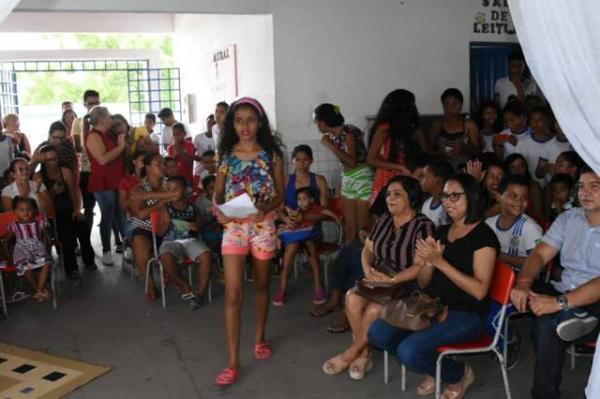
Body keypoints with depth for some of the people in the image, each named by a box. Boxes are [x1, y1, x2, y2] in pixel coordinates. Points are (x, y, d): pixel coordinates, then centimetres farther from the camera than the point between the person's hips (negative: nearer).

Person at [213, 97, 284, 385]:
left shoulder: (272, 154, -2)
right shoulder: (226, 154, 2)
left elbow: (280, 194, 0)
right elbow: (218, 192, 6)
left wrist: (265, 207, -21)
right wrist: (219, 210, -15)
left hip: (263, 226, 0)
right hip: (233, 226, 0)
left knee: (261, 285, 16)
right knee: (233, 292, -5)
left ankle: (260, 337, 38)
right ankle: (233, 362, -1)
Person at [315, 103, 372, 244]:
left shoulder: (348, 133, -17)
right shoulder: (332, 135, 2)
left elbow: (352, 162, -25)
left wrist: (330, 145, -21)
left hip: (362, 178, -7)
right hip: (347, 179, 7)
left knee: (362, 226, -5)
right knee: (349, 225, 8)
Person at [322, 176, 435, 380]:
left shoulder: (423, 226, -12)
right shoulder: (383, 220, 9)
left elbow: (420, 267, -18)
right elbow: (367, 250, 13)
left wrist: (391, 280, -26)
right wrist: (368, 270, -8)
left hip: (407, 286, -5)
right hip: (379, 281, 6)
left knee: (374, 310, -29)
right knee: (353, 298, -23)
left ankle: (349, 355, -5)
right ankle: (364, 353, -7)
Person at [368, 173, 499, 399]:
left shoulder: (483, 236, -11)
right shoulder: (442, 231, 11)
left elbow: (479, 291, -20)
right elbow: (423, 284, 11)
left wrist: (440, 262, -23)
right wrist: (428, 261, -11)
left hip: (466, 315, -7)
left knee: (408, 351, -26)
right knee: (377, 333, -9)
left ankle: (459, 375, 5)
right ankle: (434, 367, 11)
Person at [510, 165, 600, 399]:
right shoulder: (568, 218, 9)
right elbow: (540, 254, 2)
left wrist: (561, 302, -33)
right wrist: (523, 283, -18)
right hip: (564, 295, 5)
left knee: (547, 325, -31)